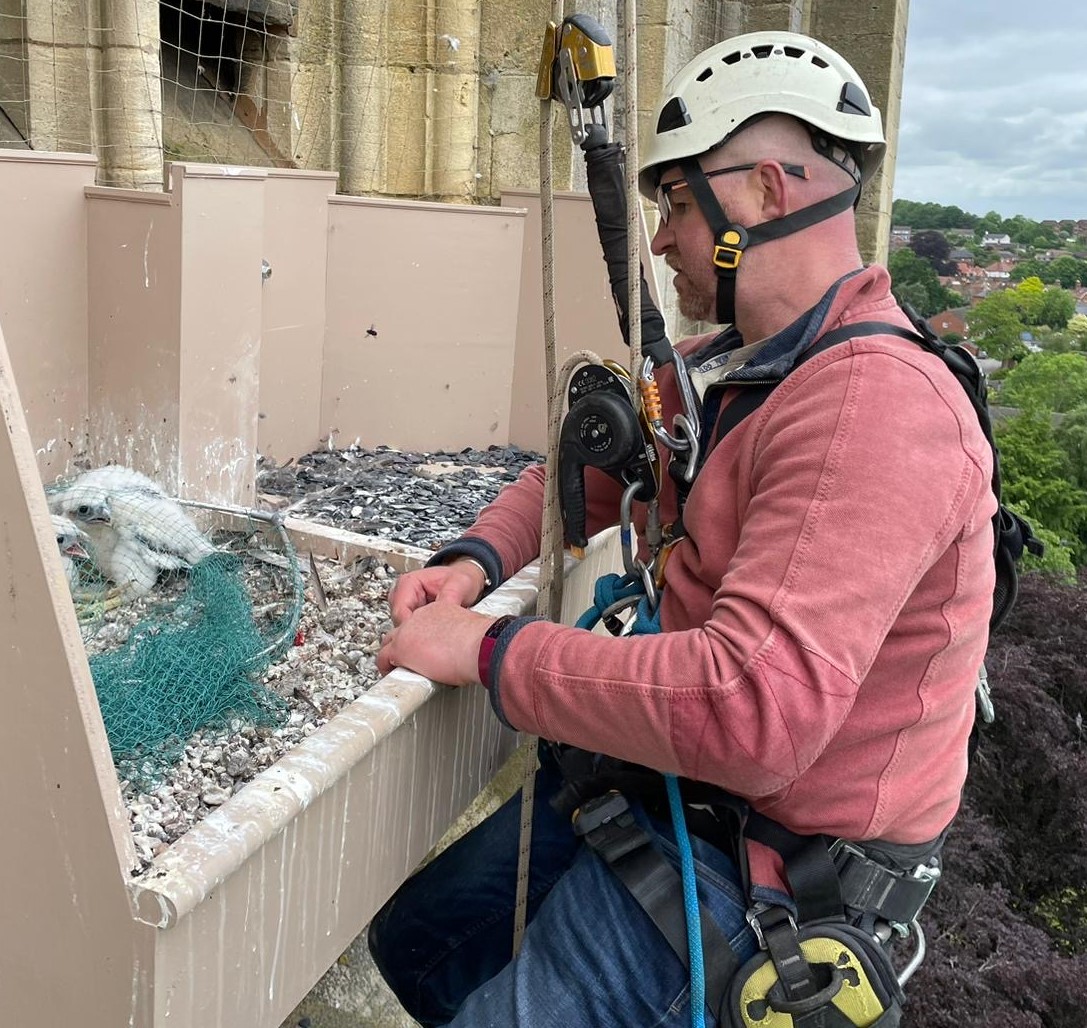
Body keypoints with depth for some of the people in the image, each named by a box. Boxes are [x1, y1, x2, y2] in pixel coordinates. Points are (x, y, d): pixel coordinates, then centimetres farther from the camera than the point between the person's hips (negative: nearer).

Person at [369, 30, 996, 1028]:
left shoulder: (876, 406, -29)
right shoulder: (720, 365, 5)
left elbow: (752, 714, -39)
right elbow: (582, 473, 19)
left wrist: (491, 649, -27)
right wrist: (474, 560, -2)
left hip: (754, 865, -9)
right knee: (412, 940, 19)